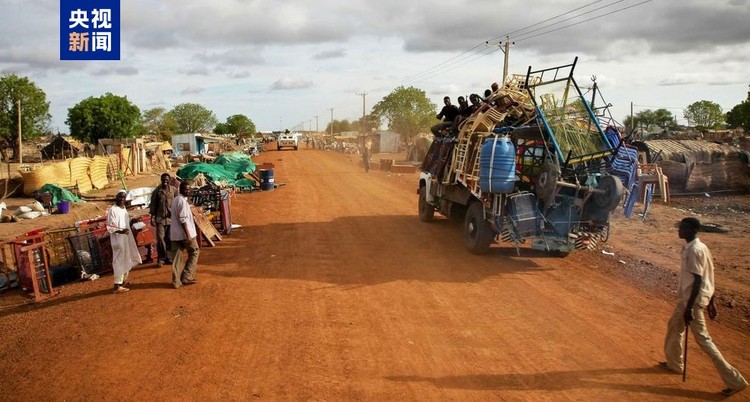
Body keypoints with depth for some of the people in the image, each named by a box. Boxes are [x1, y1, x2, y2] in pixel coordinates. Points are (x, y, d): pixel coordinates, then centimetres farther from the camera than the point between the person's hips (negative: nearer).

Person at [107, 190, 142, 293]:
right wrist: (121, 231, -32)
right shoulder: (112, 210, -14)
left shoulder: (123, 208, 11)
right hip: (118, 239, -9)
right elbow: (110, 227, -19)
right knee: (119, 261, -6)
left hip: (126, 238, 9)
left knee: (126, 260, 18)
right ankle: (117, 285, -1)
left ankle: (123, 280, 33)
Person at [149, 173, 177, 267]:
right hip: (160, 218, -2)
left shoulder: (174, 190, 4)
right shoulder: (157, 191, 0)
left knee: (169, 239, 7)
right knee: (160, 238, -7)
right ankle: (160, 258, 2)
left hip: (171, 217, 2)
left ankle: (168, 258, 17)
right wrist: (152, 217, -4)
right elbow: (153, 205, 2)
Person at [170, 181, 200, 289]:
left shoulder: (175, 200, 15)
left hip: (174, 234, 9)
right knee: (194, 252, 7)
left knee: (176, 257, 7)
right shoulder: (182, 201, -15)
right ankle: (187, 277, 6)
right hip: (184, 233, -9)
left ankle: (176, 281, 8)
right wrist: (188, 235, -21)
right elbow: (182, 219, -20)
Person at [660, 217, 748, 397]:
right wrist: (710, 302, 18)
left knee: (703, 338, -4)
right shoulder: (699, 247, 7)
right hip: (687, 297, 10)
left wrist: (689, 307, -23)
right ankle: (674, 363, 40)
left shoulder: (694, 250, -23)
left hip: (694, 299, -10)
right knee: (674, 325, 24)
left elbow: (698, 281, -25)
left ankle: (734, 380, 1)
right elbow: (708, 277, 12)